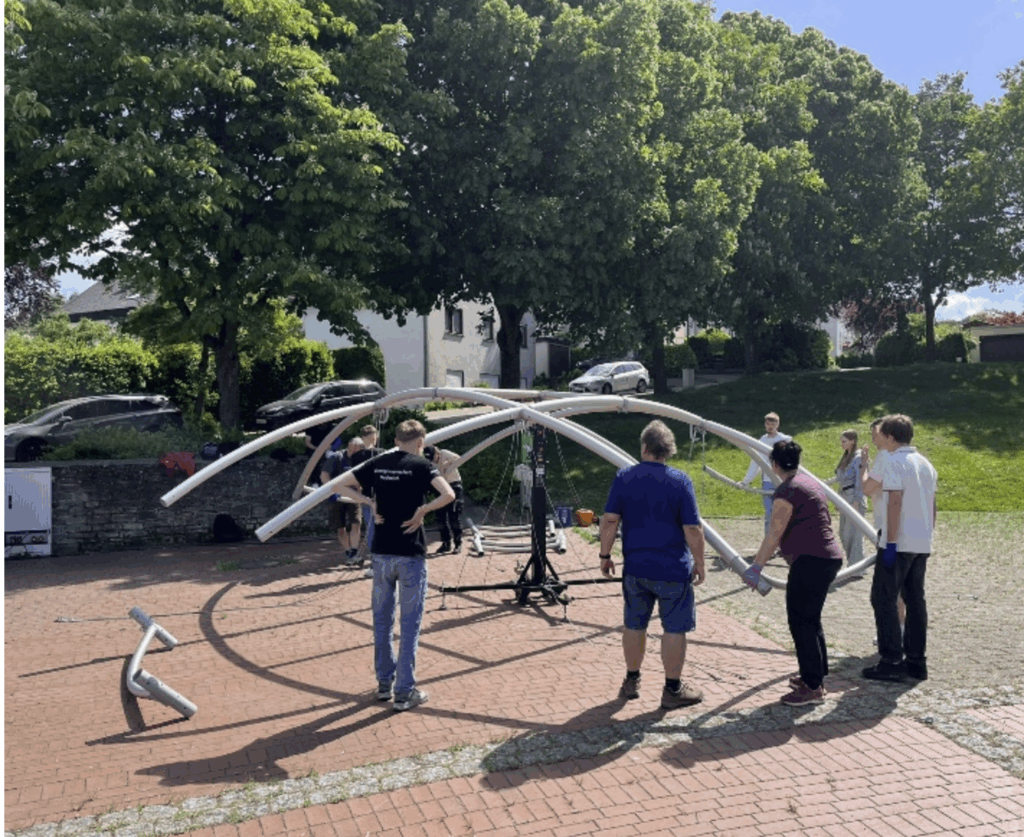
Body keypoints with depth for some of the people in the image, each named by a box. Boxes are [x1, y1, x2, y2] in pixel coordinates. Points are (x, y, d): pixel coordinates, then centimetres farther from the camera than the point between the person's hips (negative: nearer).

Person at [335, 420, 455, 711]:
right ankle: (405, 692, 8)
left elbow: (341, 486, 10)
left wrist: (369, 502, 4)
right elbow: (448, 494, -22)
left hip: (381, 551, 4)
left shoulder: (377, 464, 6)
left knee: (382, 619, 16)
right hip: (410, 553, -4)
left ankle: (384, 684, 26)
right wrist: (422, 511, -11)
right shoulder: (421, 465, -7)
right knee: (409, 623, 4)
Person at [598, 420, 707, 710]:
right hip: (673, 570, -3)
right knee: (674, 629, 8)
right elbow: (693, 528, -10)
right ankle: (673, 689, 17)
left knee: (634, 624, 16)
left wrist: (605, 556, 5)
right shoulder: (680, 481, -8)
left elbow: (609, 520, -4)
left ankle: (631, 682, 29)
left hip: (635, 568, 3)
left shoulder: (624, 478, -3)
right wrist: (699, 564, 1)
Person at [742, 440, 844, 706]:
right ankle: (816, 675, 31)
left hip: (810, 562, -10)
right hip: (829, 557, 10)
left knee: (801, 623, -3)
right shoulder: (810, 483, 15)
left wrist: (756, 567, -15)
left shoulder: (787, 490, -14)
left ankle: (813, 687, 3)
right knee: (811, 620, 20)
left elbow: (775, 533, -18)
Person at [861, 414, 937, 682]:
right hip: (922, 544, 8)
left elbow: (895, 502, -18)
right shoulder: (926, 464, 13)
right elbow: (932, 505, 16)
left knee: (883, 599, -1)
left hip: (899, 543, -8)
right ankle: (916, 661, 16)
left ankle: (892, 662, -2)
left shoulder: (894, 462, -11)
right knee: (915, 600, 12)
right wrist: (927, 536, 22)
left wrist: (890, 542, -18)